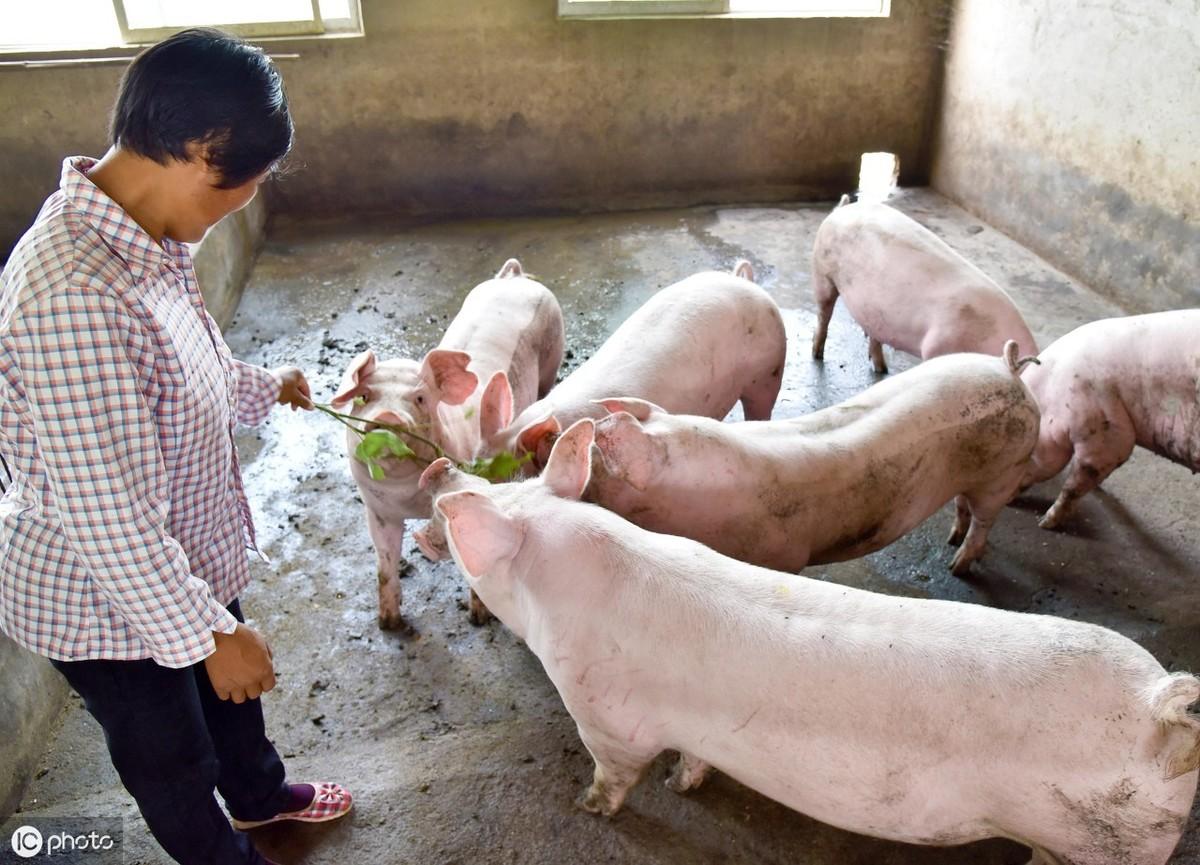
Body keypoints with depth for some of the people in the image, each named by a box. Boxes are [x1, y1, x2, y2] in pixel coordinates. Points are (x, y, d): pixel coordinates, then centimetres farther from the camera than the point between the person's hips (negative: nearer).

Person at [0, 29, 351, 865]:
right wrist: (207, 633, -23)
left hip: (182, 554, 9)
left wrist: (266, 388, 25)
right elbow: (106, 512, -32)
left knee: (229, 689, 32)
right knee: (169, 756, 20)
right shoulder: (73, 291, -37)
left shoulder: (138, 239, -7)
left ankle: (260, 792, 61)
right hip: (105, 601, -9)